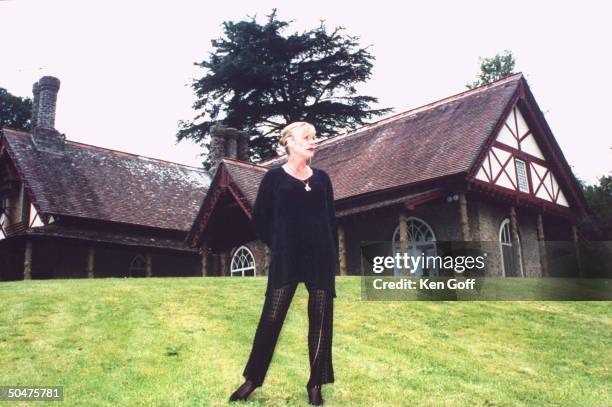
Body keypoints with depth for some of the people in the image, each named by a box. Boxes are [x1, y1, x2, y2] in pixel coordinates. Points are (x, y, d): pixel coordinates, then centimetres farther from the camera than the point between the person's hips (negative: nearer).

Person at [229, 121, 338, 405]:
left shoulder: (321, 178, 11)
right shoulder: (274, 176, 1)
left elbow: (331, 220, 14)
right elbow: (259, 220, 4)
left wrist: (333, 257, 9)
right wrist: (280, 246, 5)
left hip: (321, 258, 3)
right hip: (286, 260, -3)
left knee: (321, 320, 4)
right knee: (271, 318, -1)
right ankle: (252, 379, 15)